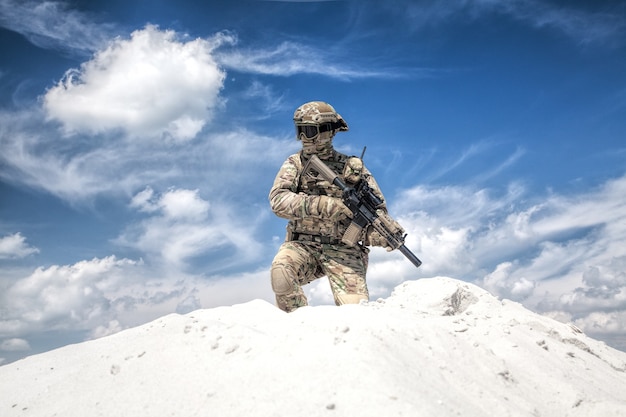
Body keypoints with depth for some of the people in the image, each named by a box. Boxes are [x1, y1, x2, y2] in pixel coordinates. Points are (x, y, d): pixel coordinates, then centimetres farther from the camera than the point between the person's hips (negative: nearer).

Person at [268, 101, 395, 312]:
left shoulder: (352, 167, 3)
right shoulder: (294, 164, 5)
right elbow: (278, 200, -12)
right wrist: (325, 205, -24)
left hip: (343, 249, 0)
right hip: (303, 245, 1)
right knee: (280, 270, -32)